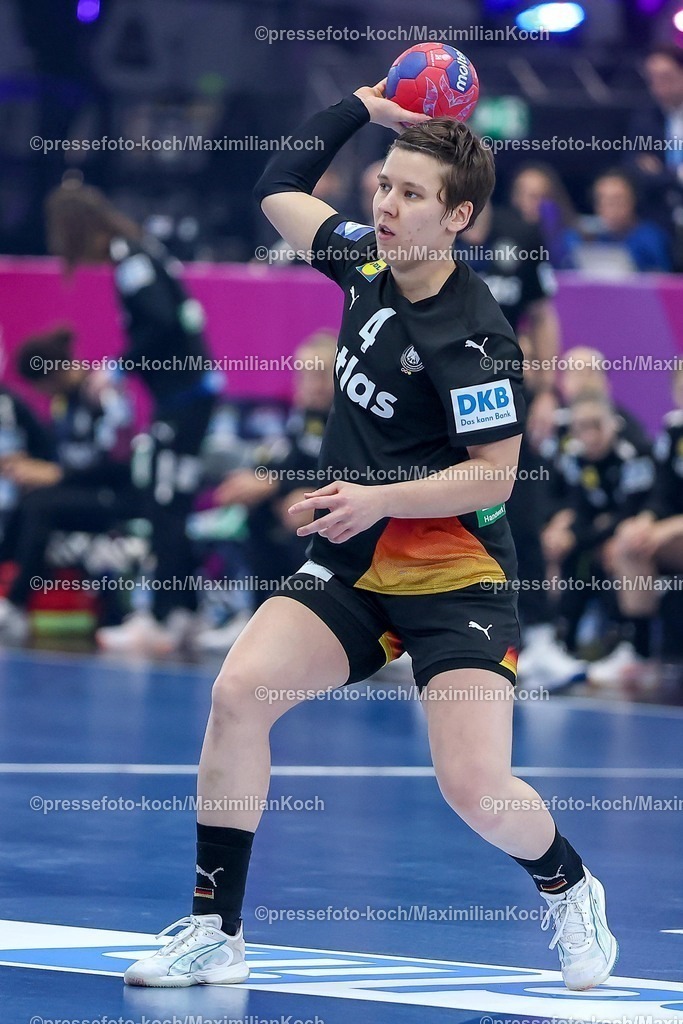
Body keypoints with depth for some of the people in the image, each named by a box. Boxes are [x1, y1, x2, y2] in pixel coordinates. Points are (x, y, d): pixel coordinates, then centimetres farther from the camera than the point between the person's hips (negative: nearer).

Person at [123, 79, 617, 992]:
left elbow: (495, 473, -16)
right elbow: (279, 189, 17)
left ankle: (569, 890, 19)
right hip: (351, 569, 6)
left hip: (455, 574, -6)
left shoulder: (474, 333, -19)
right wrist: (364, 106, 9)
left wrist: (379, 499, -24)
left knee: (476, 790, -16)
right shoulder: (367, 265, 1)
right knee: (238, 691, -15)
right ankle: (215, 933, -6)